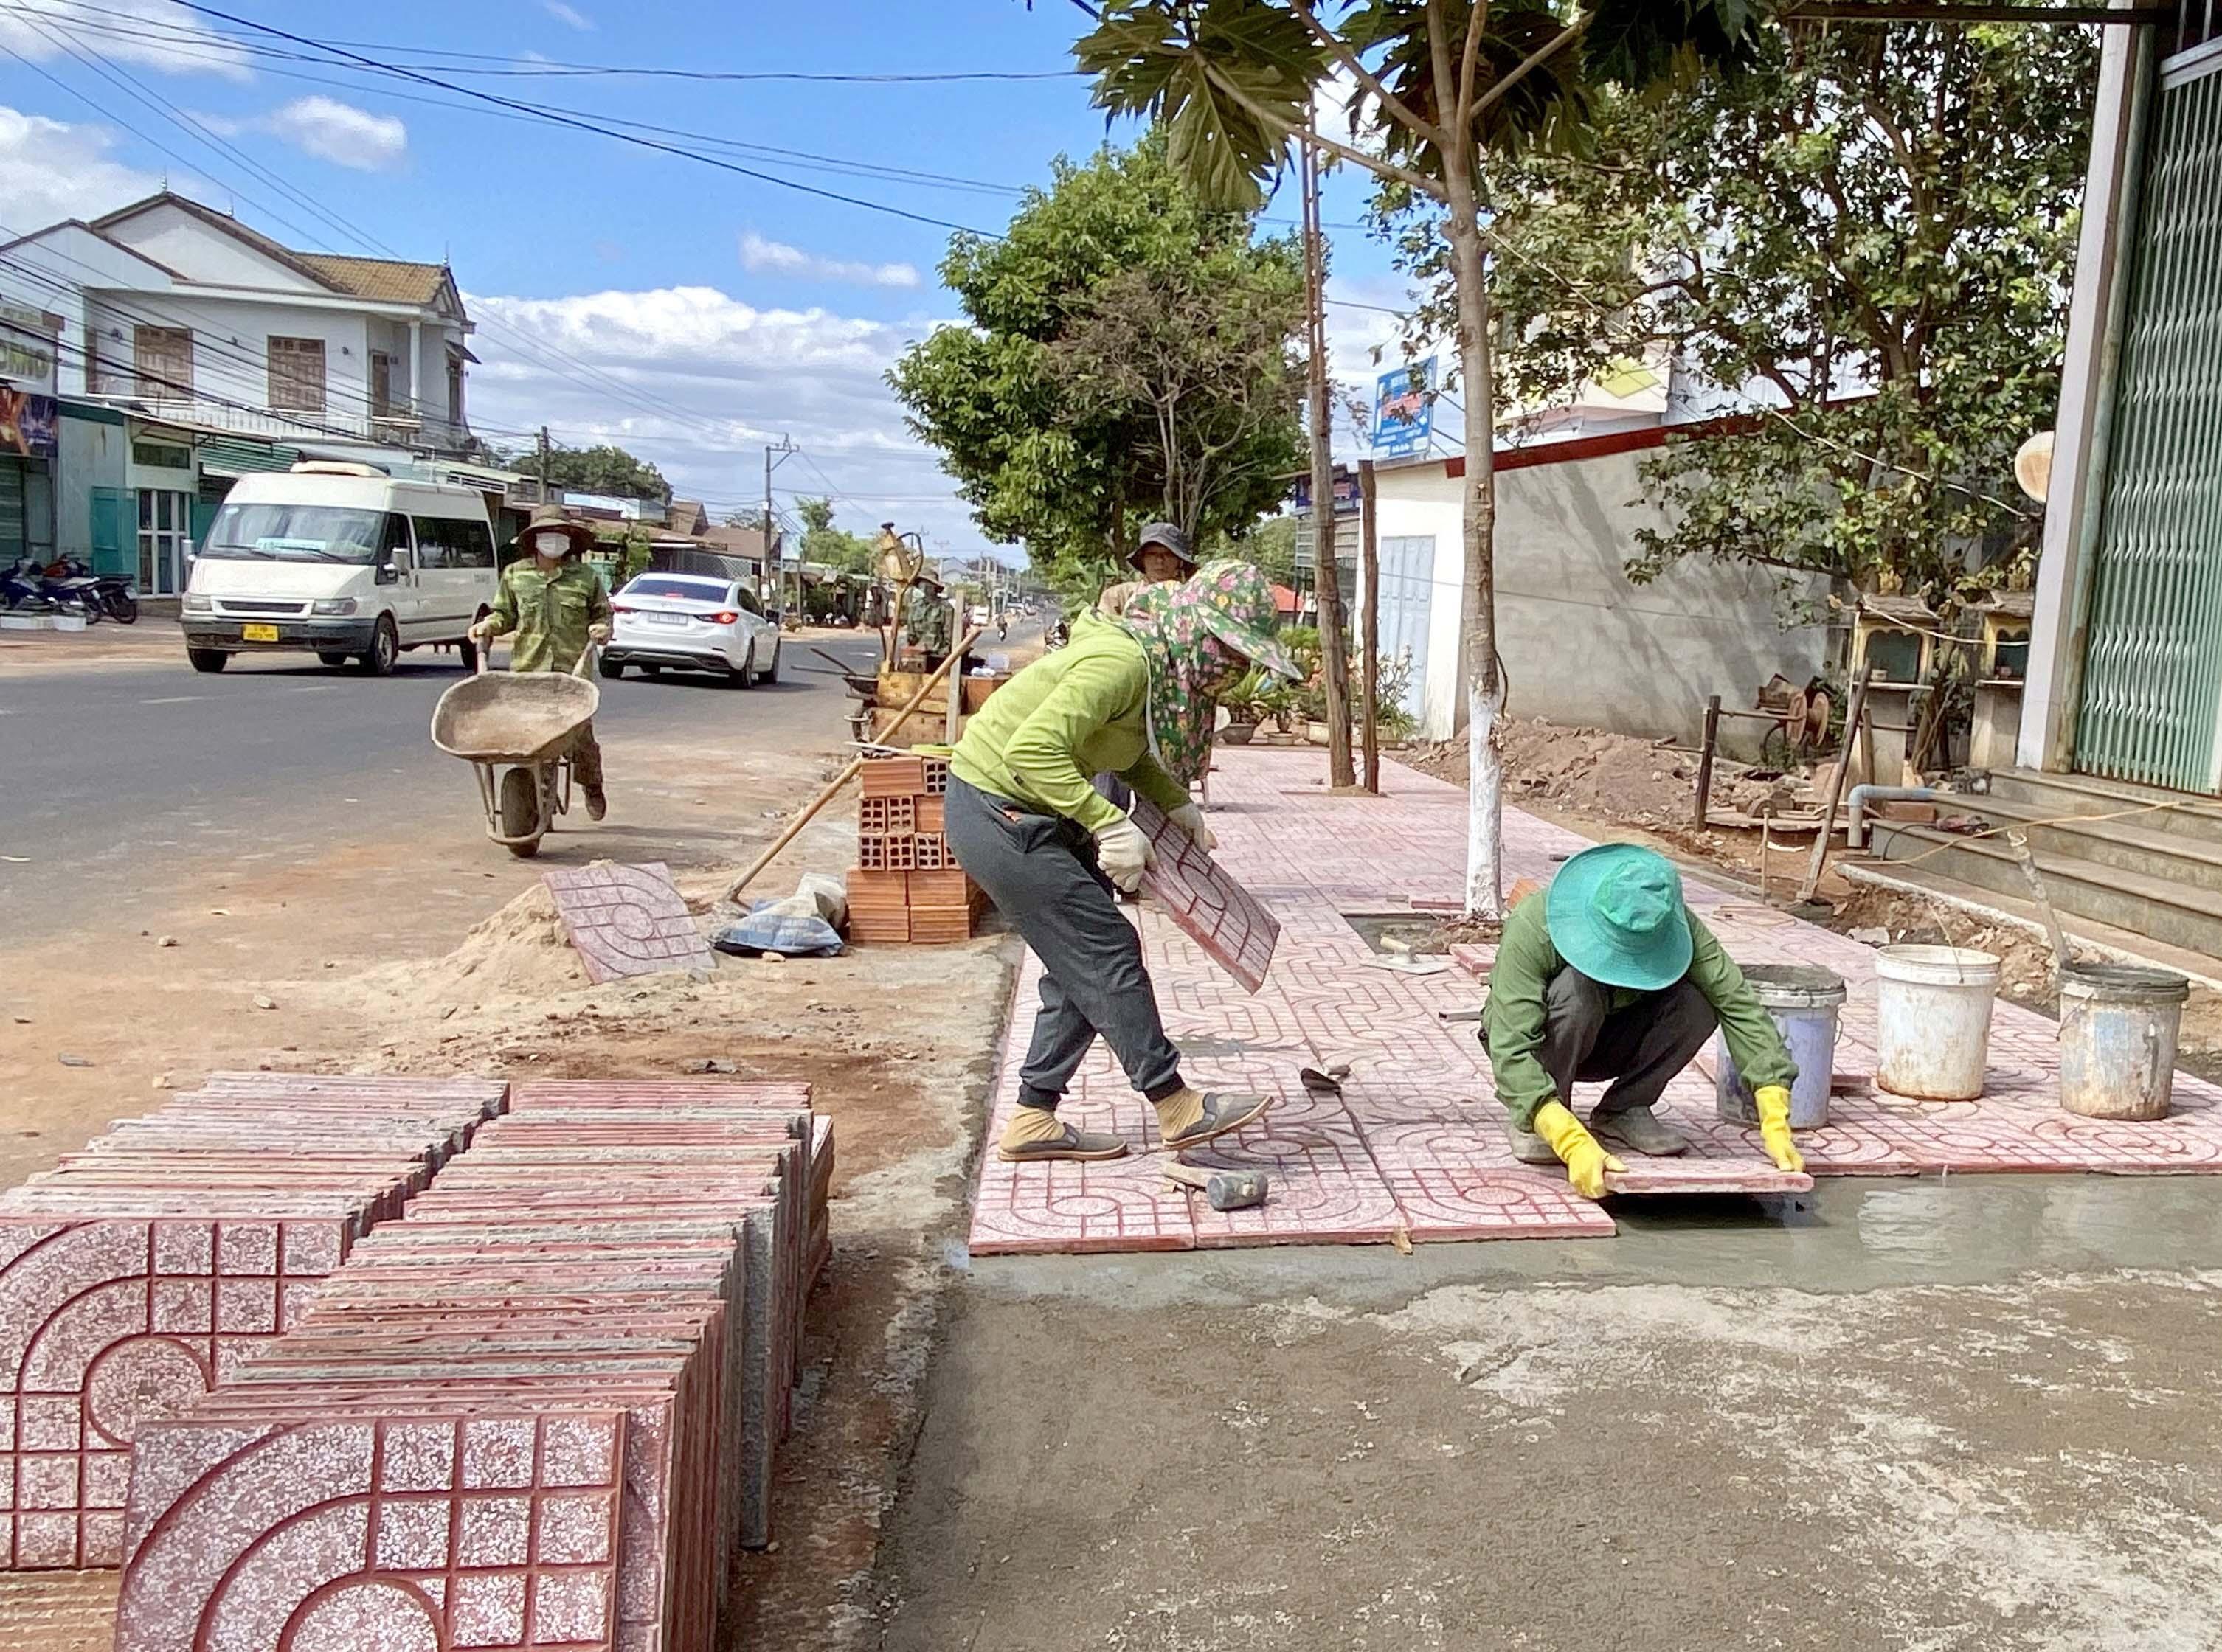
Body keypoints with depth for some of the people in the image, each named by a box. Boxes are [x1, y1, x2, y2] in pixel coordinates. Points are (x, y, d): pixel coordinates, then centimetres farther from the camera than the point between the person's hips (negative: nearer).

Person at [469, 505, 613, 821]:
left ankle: (592, 786, 27)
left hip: (573, 670, -1)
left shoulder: (586, 577, 8)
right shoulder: (515, 575, 12)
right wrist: (489, 625, 1)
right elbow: (506, 614, 20)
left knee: (579, 736, -2)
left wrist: (602, 628, -3)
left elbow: (602, 613, 17)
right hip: (528, 670, 1)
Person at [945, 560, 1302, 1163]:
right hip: (997, 814, -10)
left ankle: (1034, 1120, 20)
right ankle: (1177, 1107, 7)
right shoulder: (1121, 661, -25)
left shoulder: (1163, 669, 5)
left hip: (1033, 813, 10)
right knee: (1107, 955, -5)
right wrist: (1112, 825, -32)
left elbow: (1129, 752, 22)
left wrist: (1179, 805, 7)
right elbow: (1033, 751, -33)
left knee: (1083, 967, 12)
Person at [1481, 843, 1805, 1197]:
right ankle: (1534, 1123, -16)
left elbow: (1738, 1005, -27)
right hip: (1537, 1044, -3)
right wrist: (1573, 1142, -53)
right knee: (1579, 989, -37)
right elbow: (1511, 1052, -41)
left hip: (1608, 1041, 4)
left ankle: (1621, 1113, -5)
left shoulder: (1676, 928, -25)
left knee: (1699, 1000, -26)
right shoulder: (1531, 929, -36)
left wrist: (1775, 1123, -36)